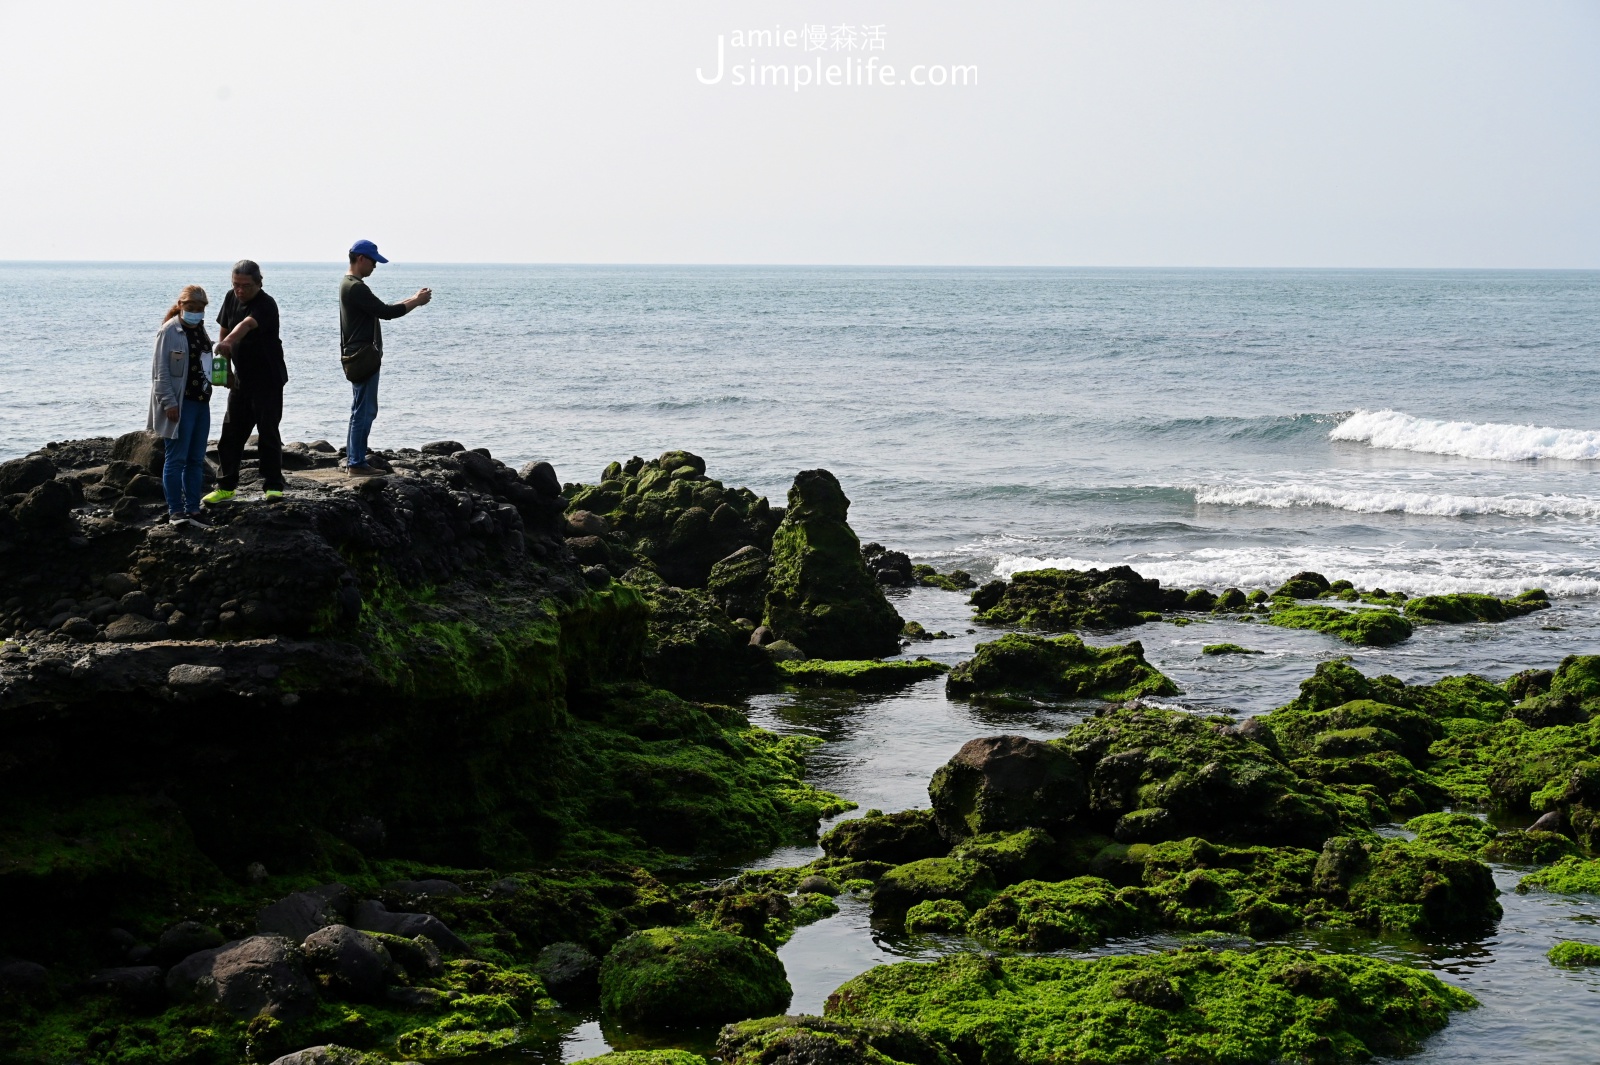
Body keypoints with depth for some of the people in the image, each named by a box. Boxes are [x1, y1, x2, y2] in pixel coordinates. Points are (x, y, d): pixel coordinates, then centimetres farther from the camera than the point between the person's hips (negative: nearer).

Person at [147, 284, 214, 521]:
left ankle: (193, 509, 15)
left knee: (196, 460, 9)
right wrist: (169, 402, -18)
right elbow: (161, 371, -13)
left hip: (201, 402, 8)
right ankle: (175, 511, -2)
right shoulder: (169, 331, -9)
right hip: (179, 404, -8)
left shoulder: (201, 331, 14)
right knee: (176, 459, -5)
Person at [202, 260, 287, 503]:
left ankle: (273, 486, 5)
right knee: (231, 433, 7)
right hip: (241, 380, 7)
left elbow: (246, 325, -40)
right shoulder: (231, 299, 2)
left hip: (268, 380, -7)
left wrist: (228, 342, -57)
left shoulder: (266, 305, -20)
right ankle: (226, 487, 14)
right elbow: (225, 333, 12)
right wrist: (226, 369, 8)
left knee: (268, 433, -4)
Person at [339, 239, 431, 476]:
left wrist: (413, 299, 13)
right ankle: (357, 463, -4)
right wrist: (416, 301, -10)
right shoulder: (356, 288, -18)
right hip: (363, 357, -11)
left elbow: (380, 310, 20)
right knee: (364, 411, -7)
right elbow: (386, 312, -21)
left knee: (361, 411, 16)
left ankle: (353, 460, 20)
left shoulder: (349, 285, 16)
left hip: (358, 357, 11)